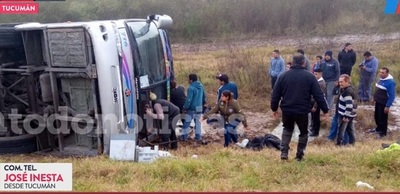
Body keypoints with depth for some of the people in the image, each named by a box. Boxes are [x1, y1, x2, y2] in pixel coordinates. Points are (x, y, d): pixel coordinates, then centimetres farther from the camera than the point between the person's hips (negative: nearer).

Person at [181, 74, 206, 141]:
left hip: (192, 108, -7)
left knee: (187, 122, 3)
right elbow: (204, 96, 15)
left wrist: (185, 108, -14)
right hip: (199, 108, 7)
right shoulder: (201, 86, 5)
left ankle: (184, 136, 7)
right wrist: (203, 104, 25)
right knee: (197, 121, 16)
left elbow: (189, 99, -21)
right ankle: (198, 136, 19)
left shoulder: (191, 88, -19)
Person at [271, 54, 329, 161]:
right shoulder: (309, 76, -5)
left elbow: (275, 94, 4)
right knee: (303, 132, 19)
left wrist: (274, 108, 16)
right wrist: (325, 109, 3)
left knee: (287, 129, 25)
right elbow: (318, 95, -6)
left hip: (287, 110, 2)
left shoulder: (284, 76, 1)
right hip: (302, 111, -2)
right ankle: (299, 155, 21)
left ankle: (284, 152, 10)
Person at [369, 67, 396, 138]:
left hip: (384, 104, -8)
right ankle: (378, 129, 40)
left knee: (383, 118, 5)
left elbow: (392, 95, -22)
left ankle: (383, 132, 22)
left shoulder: (390, 82, -23)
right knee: (376, 116, 20)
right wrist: (375, 98, 18)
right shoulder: (381, 79, 3)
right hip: (378, 102, 8)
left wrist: (388, 106, -21)